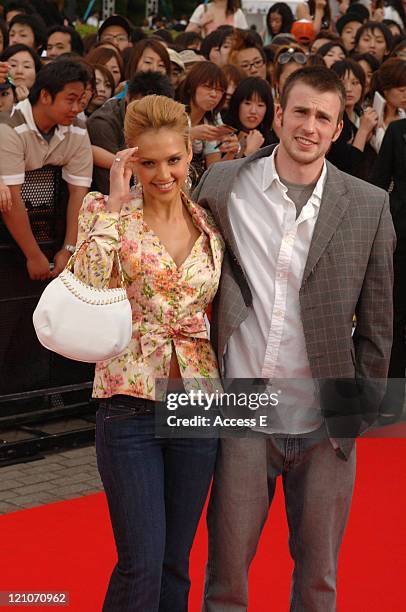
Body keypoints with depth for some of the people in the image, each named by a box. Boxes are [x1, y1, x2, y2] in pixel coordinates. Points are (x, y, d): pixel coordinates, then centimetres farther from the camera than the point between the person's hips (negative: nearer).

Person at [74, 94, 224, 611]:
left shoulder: (210, 224, 7)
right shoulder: (108, 213, -3)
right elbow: (88, 289, -21)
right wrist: (114, 204, -18)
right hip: (130, 400, -4)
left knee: (175, 563, 11)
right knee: (142, 565, -7)